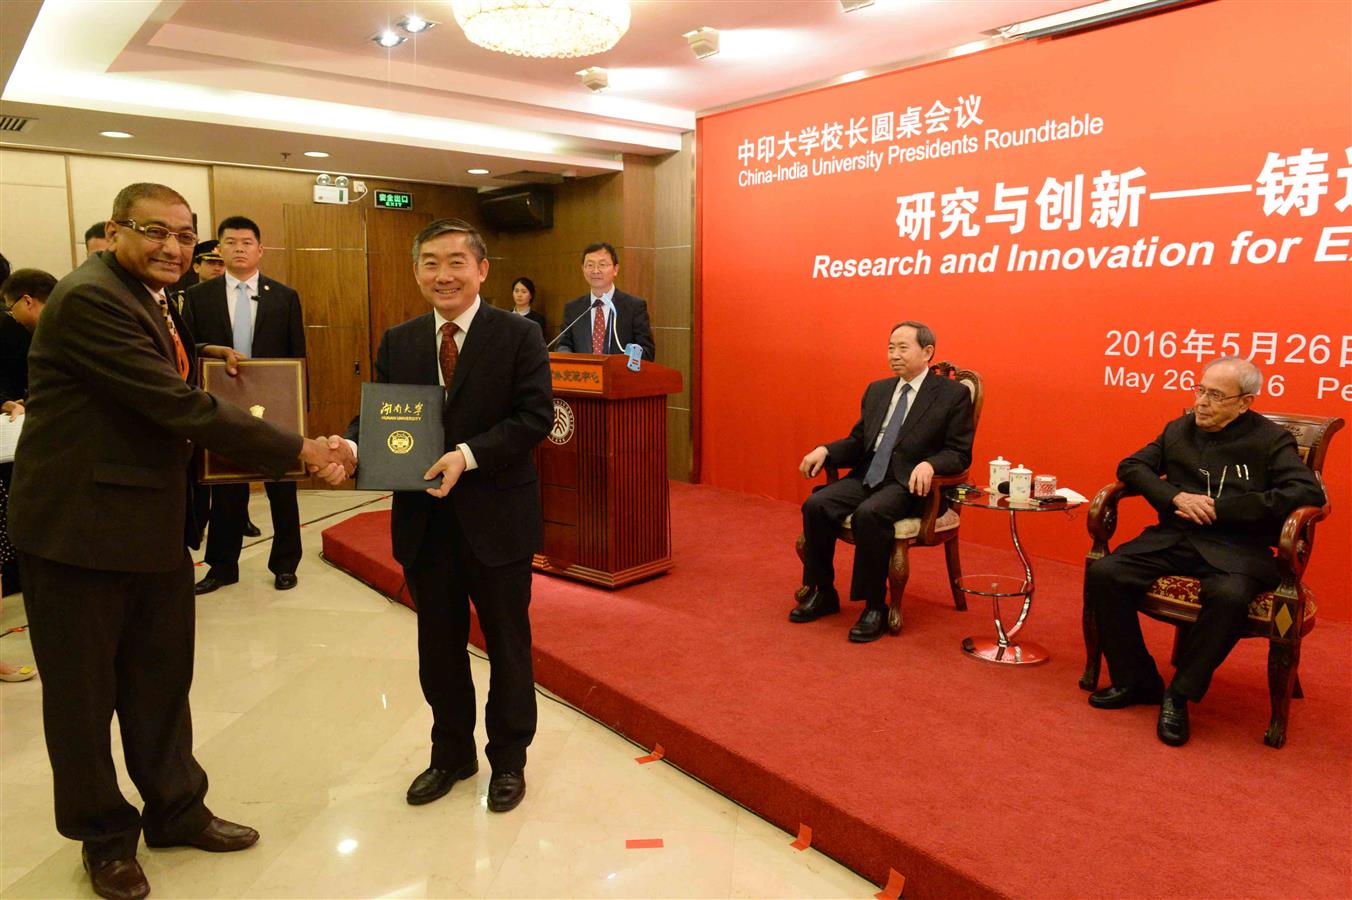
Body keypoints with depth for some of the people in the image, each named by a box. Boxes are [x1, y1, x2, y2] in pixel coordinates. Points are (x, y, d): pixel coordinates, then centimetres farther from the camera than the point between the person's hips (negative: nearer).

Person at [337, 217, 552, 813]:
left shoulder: (518, 336, -7)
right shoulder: (397, 343, 6)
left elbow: (536, 416, -14)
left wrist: (469, 455, -25)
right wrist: (351, 446, -20)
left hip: (496, 519, -4)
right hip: (424, 522, 4)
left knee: (507, 645, 12)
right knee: (438, 647, 17)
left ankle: (509, 759, 33)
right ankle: (451, 754, 38)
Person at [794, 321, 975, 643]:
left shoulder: (953, 394, 1)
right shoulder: (877, 390, 19)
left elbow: (959, 454, -4)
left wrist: (928, 464, -24)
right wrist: (825, 450, 0)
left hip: (909, 484, -6)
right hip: (866, 476, 6)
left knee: (869, 514, -35)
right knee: (816, 505, -19)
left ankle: (875, 606, -19)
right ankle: (822, 593, -2)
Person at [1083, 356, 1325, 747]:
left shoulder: (1271, 440, 3)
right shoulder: (1178, 429, 15)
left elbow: (1308, 492, -9)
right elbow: (1131, 466, 13)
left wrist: (1218, 508, -14)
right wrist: (1176, 497, -7)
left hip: (1235, 547, -4)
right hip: (1173, 538, 4)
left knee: (1229, 596, -37)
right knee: (1102, 573, -19)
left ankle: (1179, 695, -15)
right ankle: (1136, 681, -3)